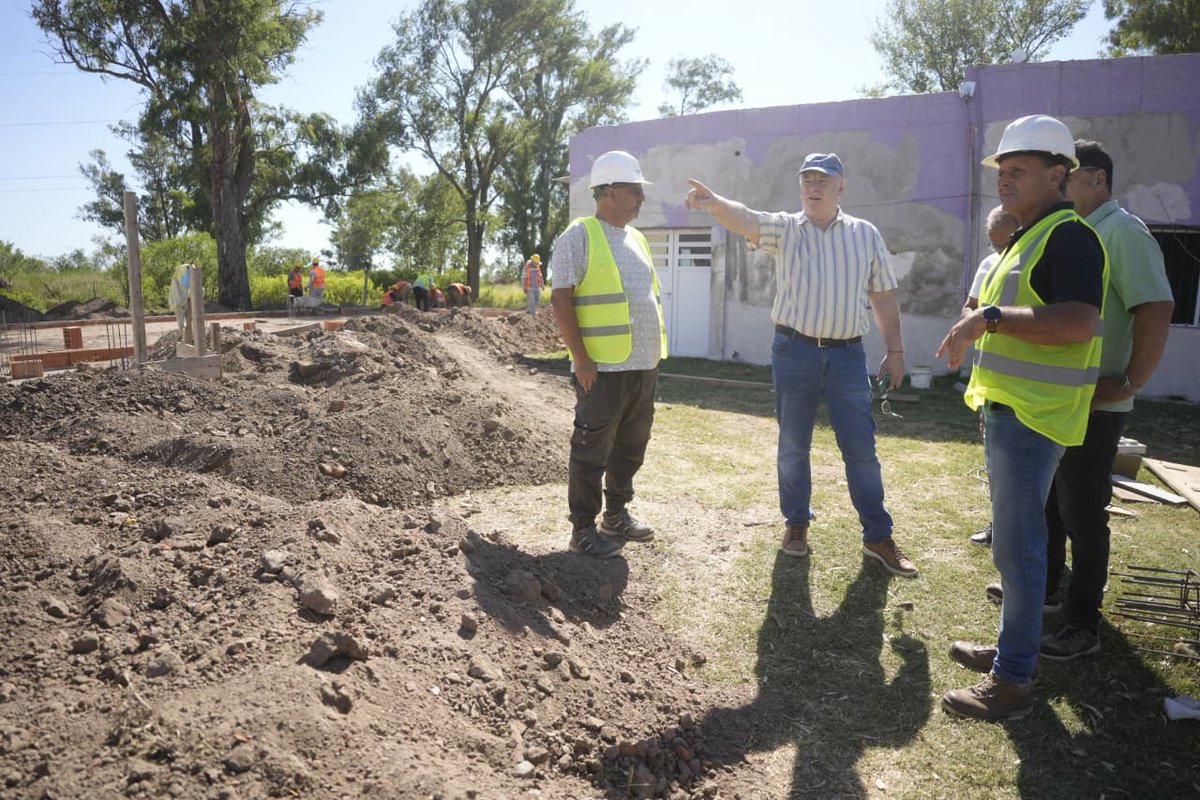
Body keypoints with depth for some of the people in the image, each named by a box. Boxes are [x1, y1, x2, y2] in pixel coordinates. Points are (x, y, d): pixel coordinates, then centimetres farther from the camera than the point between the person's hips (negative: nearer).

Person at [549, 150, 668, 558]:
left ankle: (617, 515, 30)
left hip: (644, 363, 8)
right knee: (592, 449, -1)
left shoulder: (636, 238, 17)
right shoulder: (580, 236, -7)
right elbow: (561, 299, -13)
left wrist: (655, 352, 18)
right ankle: (583, 530, 9)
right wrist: (580, 358, -18)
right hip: (603, 367, -8)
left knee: (631, 446, 15)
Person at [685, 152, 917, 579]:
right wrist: (714, 202, -42)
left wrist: (895, 351, 8)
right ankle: (796, 524, 26)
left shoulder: (865, 234, 7)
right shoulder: (784, 228, 1)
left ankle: (878, 536, 17)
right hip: (794, 351, 0)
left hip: (848, 355, 1)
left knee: (861, 448, 5)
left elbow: (883, 296, 11)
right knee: (792, 446, 9)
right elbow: (744, 218, -20)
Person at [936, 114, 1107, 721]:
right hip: (1010, 411, 11)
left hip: (1033, 418, -11)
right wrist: (975, 334, 15)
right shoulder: (1026, 238, 18)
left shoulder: (1068, 235, -14)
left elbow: (1080, 322, -29)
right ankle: (1011, 648, 31)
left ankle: (1013, 682, 5)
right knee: (1014, 540, 17)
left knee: (1017, 545, -5)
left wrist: (991, 318, -28)